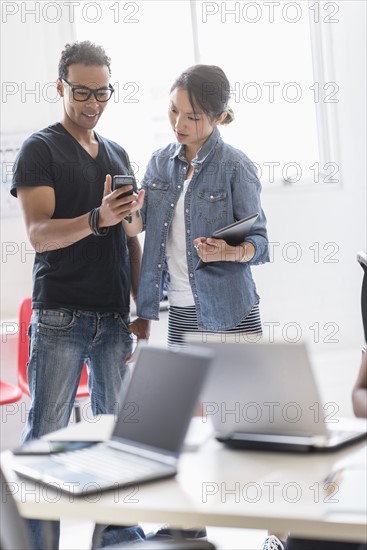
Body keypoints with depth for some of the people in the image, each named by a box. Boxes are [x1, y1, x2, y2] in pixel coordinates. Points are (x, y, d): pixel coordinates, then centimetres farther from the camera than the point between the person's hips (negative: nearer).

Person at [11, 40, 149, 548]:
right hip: (60, 316, -5)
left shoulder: (118, 155, 16)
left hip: (114, 316, 5)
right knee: (47, 434, -3)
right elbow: (39, 234, -11)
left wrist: (141, 309, 12)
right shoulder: (40, 150, -1)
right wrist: (96, 219, -28)